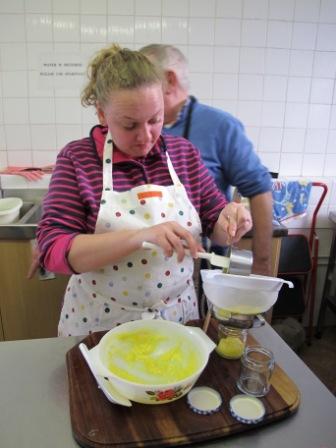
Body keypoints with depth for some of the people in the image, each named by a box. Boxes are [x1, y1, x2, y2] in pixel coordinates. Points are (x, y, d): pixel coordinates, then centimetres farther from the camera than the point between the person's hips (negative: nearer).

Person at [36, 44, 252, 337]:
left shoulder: (185, 153, -4)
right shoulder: (77, 159, -12)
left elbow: (215, 227, 3)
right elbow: (54, 251, -20)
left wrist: (229, 220, -22)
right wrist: (141, 236, -33)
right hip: (100, 323, -2)